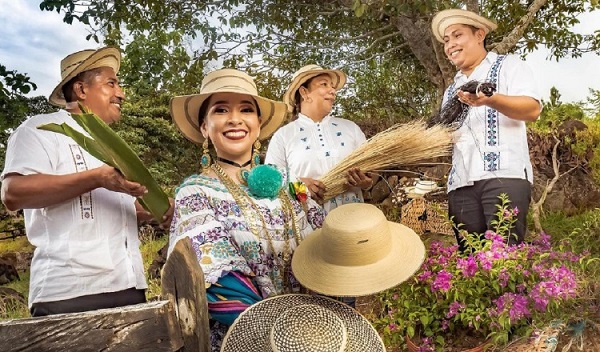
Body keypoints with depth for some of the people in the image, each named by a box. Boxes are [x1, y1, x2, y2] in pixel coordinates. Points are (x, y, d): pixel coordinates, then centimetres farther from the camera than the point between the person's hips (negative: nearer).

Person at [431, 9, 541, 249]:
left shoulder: (508, 65, 11)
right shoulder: (451, 90, 27)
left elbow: (532, 110, -7)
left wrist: (490, 100, -24)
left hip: (504, 173, -5)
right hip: (461, 182, 5)